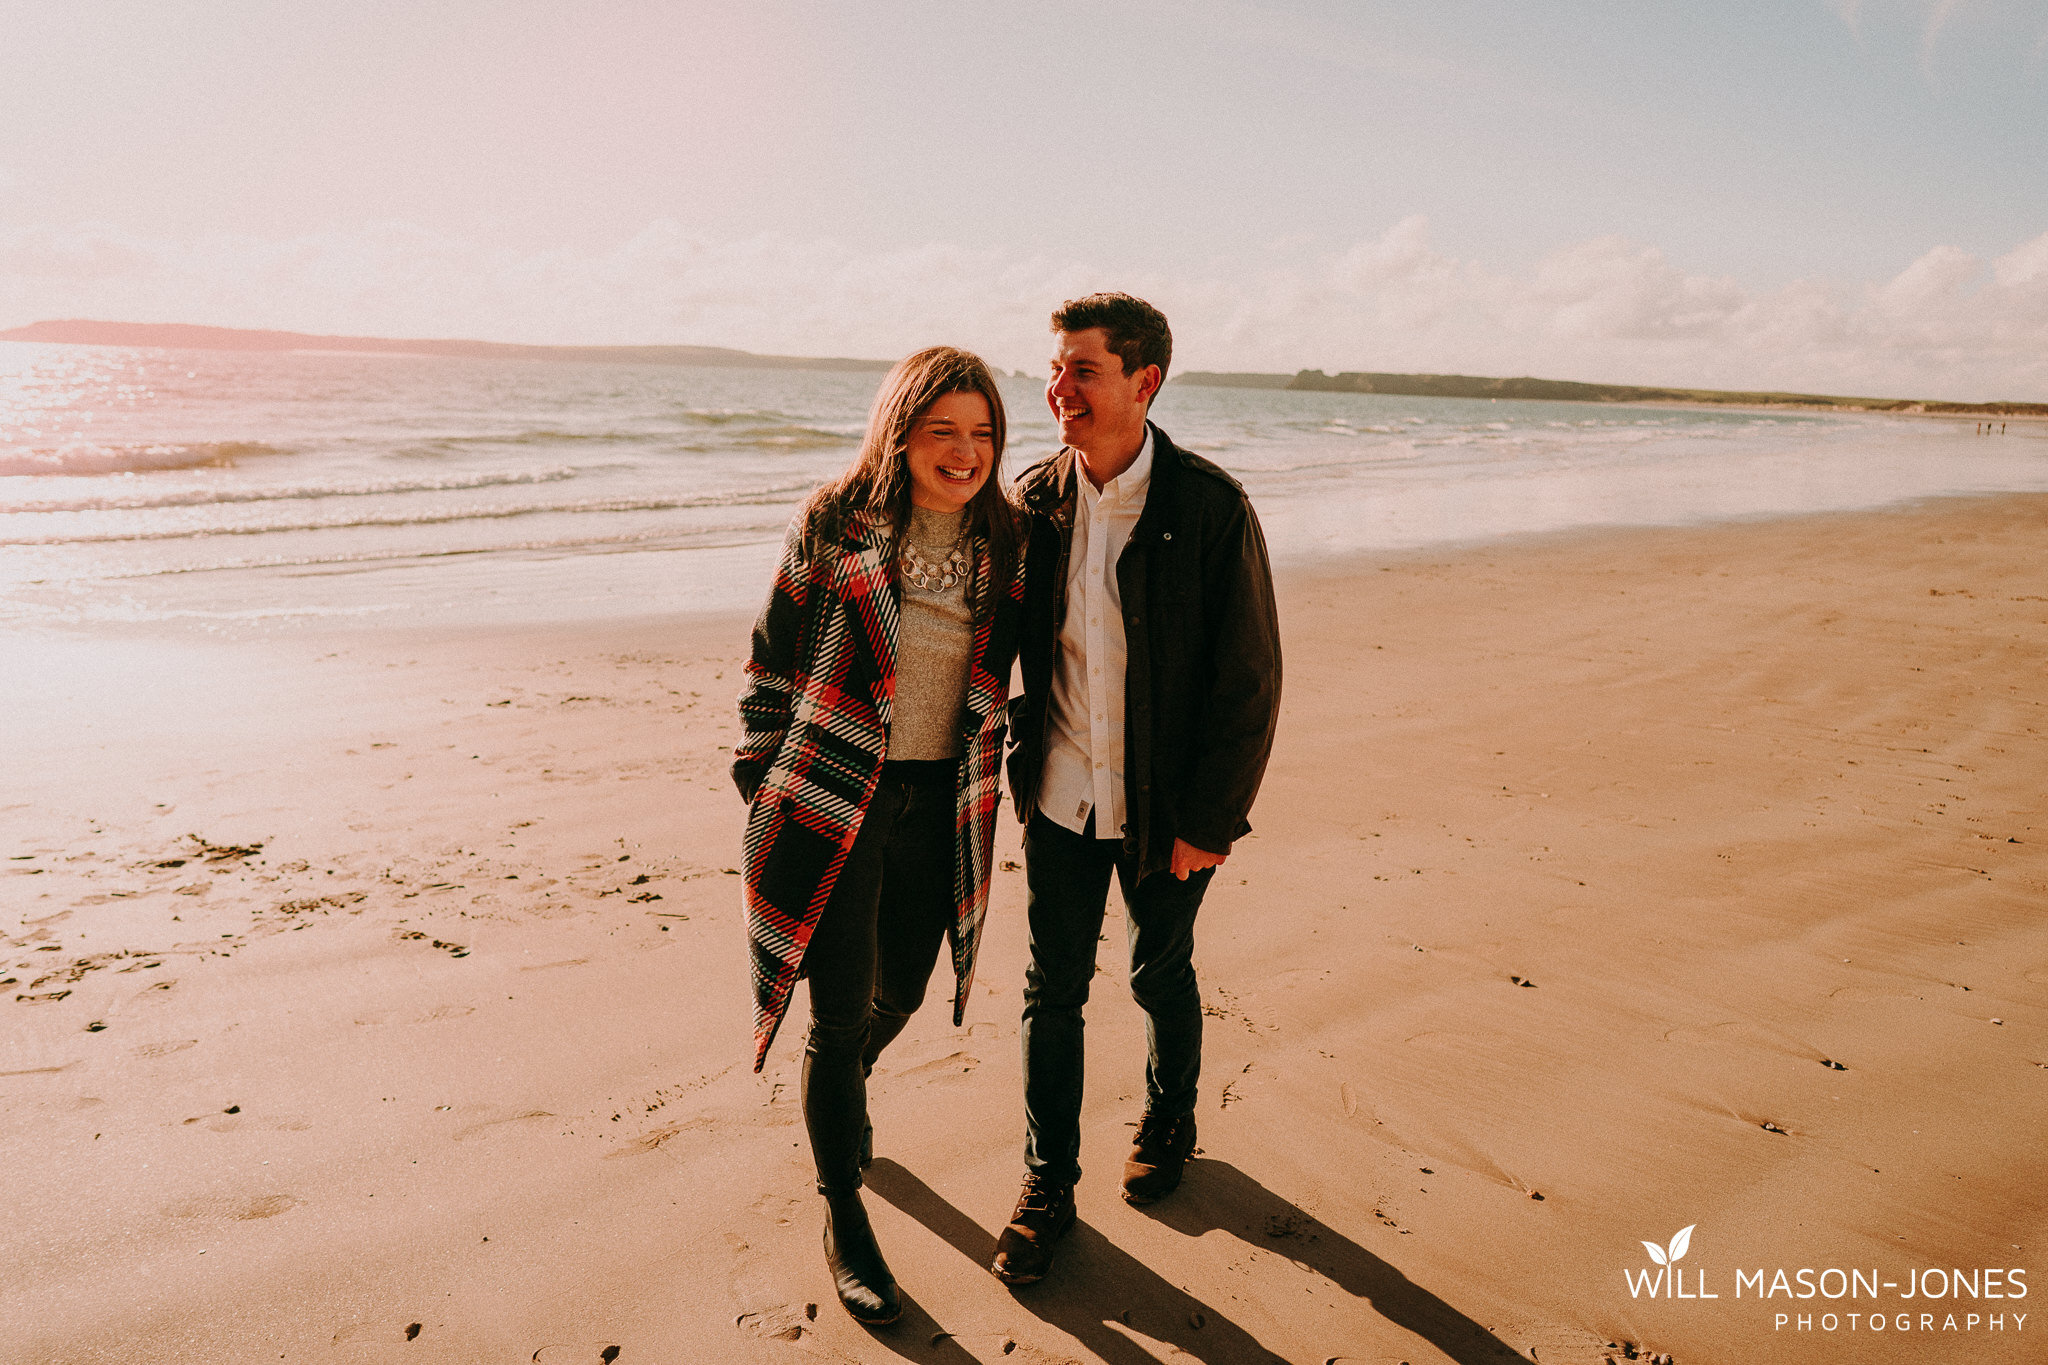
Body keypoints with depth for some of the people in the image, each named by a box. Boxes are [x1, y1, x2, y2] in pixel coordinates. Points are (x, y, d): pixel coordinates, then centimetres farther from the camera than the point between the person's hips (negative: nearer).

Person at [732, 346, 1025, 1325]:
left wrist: (983, 783, 13)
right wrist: (762, 787, -1)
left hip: (941, 805, 4)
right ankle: (843, 1217, 24)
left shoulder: (1004, 545, 1)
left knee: (900, 993, 20)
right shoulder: (832, 527, -9)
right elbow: (770, 666, -1)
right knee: (841, 1014, 2)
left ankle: (840, 1093, 54)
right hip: (831, 802, -4)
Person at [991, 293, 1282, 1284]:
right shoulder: (1033, 498, -4)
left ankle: (1168, 1124, 46)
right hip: (1058, 795, 3)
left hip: (1164, 807, -2)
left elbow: (1251, 681, -11)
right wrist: (1023, 757, 5)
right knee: (1054, 989, 11)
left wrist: (1211, 823, -11)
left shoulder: (1212, 508, -15)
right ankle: (1047, 1182, 30)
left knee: (1162, 977, 18)